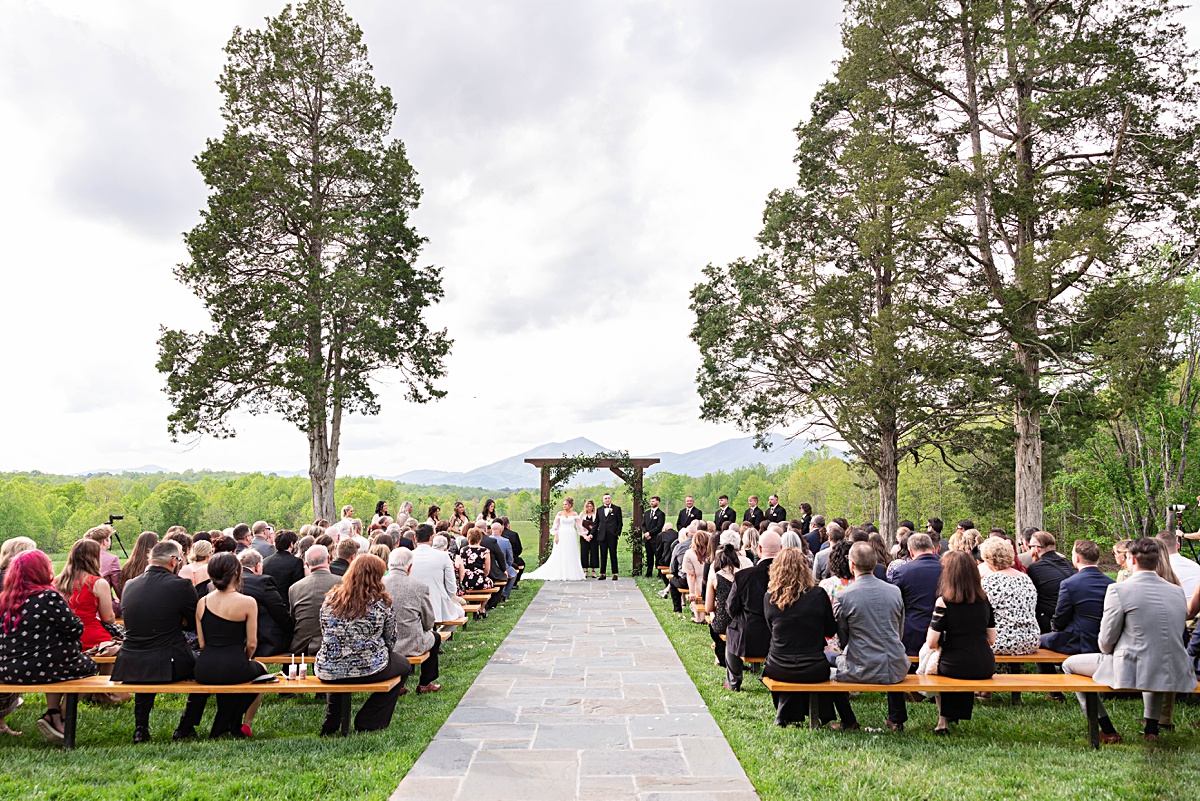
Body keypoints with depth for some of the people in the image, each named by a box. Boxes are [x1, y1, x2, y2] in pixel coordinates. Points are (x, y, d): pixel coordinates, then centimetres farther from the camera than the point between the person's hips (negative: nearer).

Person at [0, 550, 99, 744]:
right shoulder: (48, 596, -15)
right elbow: (75, 629, -14)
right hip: (39, 669, -7)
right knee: (87, 665, 18)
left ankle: (53, 715, 19)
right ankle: (54, 718, 12)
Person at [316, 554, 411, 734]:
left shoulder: (331, 598, 3)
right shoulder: (382, 602, -6)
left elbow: (325, 636, 12)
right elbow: (390, 641, 1)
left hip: (328, 672, 4)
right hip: (368, 669, -4)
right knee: (403, 665, 24)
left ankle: (330, 725, 38)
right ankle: (368, 724, 20)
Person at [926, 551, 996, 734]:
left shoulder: (944, 602, -13)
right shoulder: (984, 599, 1)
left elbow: (931, 643, -12)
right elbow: (991, 639, 8)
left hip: (954, 667, -4)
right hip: (985, 668, 4)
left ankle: (943, 720, 28)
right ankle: (956, 715, 43)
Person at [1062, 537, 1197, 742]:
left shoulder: (1118, 589, -12)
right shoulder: (1178, 591, 5)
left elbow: (1106, 641, -8)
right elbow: (1175, 634, 18)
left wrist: (1108, 652, 16)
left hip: (1132, 672, -6)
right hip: (1175, 675, 7)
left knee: (1070, 664, 13)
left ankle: (1107, 731, 14)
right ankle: (1152, 727, 34)